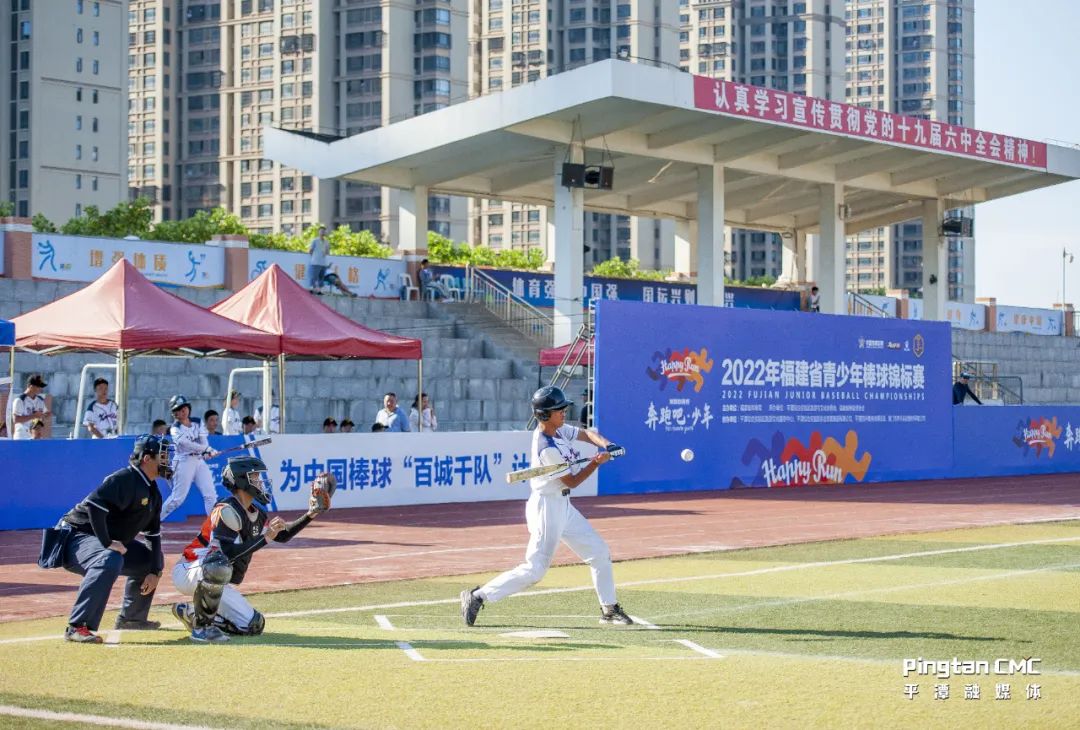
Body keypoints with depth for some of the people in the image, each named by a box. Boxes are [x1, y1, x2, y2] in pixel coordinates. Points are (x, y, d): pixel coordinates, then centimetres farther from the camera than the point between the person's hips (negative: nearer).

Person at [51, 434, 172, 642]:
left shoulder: (153, 492, 11)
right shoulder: (125, 479, -19)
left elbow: (153, 534, 15)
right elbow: (94, 504, -33)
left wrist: (154, 571, 6)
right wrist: (107, 543, -30)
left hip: (111, 542, 11)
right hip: (77, 536, -11)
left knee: (153, 559, 20)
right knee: (110, 561, -39)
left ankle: (131, 617, 30)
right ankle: (77, 627, -39)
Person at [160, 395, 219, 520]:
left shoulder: (198, 423, 10)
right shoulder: (175, 429, -6)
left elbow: (203, 441, -2)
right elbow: (186, 444, -22)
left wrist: (207, 452, -23)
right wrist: (207, 449, -32)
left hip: (200, 461, 5)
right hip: (184, 462, -5)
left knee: (211, 494, -4)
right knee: (177, 498, -3)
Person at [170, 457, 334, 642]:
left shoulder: (257, 513, 7)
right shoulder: (227, 511, -20)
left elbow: (283, 535, 17)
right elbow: (228, 553, -29)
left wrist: (310, 514, 7)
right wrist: (265, 538, -27)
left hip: (217, 583, 9)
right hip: (190, 572, -9)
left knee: (254, 626, 2)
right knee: (219, 567, -42)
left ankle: (190, 613, 16)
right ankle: (201, 626, -23)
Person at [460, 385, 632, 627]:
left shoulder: (559, 430, 2)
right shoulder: (547, 449, -23)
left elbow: (586, 434, 10)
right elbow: (571, 481, -16)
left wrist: (604, 444, -9)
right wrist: (597, 462, -17)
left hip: (563, 506, 10)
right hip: (547, 506, -10)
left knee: (599, 552, 11)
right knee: (534, 569, -9)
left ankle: (609, 609, 19)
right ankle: (478, 596, -2)